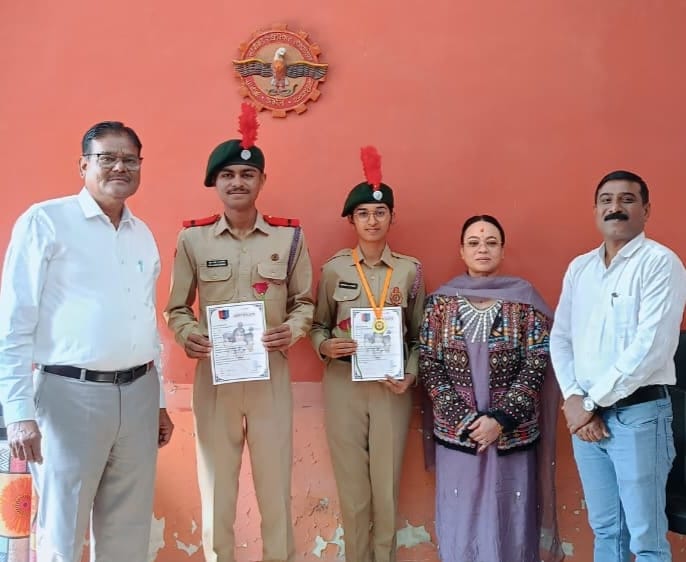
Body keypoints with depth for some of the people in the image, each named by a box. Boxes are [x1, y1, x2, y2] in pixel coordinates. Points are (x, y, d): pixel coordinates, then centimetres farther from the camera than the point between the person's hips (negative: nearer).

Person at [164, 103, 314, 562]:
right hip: (214, 376, 0)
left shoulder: (289, 237, 2)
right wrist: (187, 335, -13)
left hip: (271, 374, 0)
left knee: (275, 485, 7)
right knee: (216, 485, 10)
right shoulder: (193, 238, 1)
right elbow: (177, 308, 7)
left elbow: (305, 301, 9)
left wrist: (294, 329, -11)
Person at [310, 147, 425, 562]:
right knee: (352, 482, 6)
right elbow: (319, 325, 9)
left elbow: (419, 334, 5)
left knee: (387, 482, 6)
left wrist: (411, 374, -10)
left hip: (392, 384, 0)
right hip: (343, 383, 0)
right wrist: (323, 346, -12)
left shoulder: (410, 270, 1)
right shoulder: (334, 269, 1)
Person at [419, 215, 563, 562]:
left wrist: (500, 419, -13)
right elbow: (428, 365, -1)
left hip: (512, 433, 0)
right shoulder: (441, 301, 2)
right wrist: (464, 419, -11)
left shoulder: (524, 299, -1)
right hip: (455, 432, 1)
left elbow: (536, 365, -5)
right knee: (461, 519, 8)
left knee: (510, 519, 7)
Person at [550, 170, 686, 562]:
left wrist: (592, 401, -13)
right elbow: (560, 338, 11)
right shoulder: (579, 267, 11)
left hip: (638, 413, -5)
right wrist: (574, 399, -4)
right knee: (605, 529, 16)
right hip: (585, 414, 6)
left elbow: (651, 347, -17)